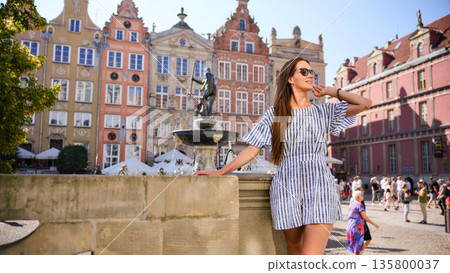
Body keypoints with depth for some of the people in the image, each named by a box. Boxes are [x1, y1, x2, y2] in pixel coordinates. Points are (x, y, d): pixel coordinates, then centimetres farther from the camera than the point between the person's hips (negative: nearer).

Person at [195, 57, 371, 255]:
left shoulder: (323, 112, 15)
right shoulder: (274, 114, 11)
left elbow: (365, 103, 8)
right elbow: (252, 150, 7)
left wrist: (330, 91, 14)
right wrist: (220, 172, 2)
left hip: (318, 186, 0)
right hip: (287, 187, 0)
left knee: (312, 256, -11)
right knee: (296, 250, 6)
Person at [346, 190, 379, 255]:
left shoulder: (351, 204, 12)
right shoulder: (359, 205, -13)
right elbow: (365, 217, -15)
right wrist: (374, 224, -5)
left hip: (349, 225, 8)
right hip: (357, 227, -8)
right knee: (358, 244, 0)